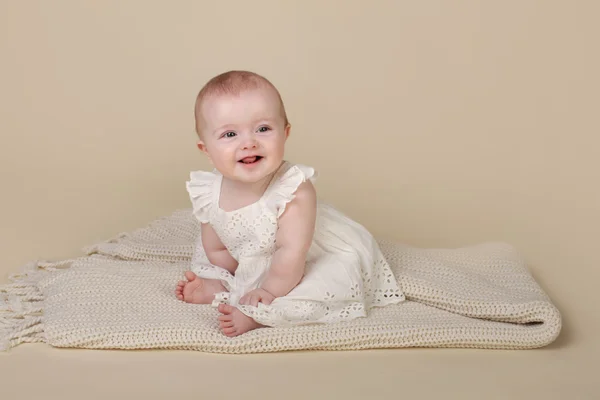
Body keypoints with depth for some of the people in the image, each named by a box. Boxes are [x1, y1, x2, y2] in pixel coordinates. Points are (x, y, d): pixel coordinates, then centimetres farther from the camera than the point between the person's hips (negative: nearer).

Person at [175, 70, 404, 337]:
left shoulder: (294, 190, -34)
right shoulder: (207, 195, -18)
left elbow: (292, 252, -33)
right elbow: (217, 250, -5)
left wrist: (269, 291, -27)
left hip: (313, 259, -5)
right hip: (255, 266, 5)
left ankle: (253, 316, -28)